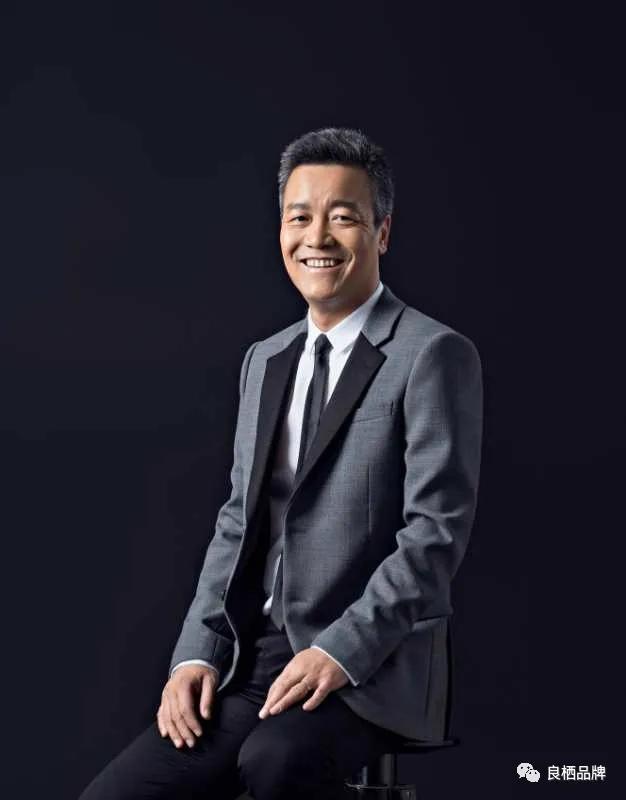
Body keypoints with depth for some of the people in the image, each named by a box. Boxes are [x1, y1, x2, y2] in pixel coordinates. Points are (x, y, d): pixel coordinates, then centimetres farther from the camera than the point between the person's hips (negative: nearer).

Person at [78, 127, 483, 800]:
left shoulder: (433, 355, -6)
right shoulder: (265, 361, 17)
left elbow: (436, 531, -12)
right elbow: (238, 523, 15)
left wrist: (341, 652, -19)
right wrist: (198, 654, 2)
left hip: (372, 669, -5)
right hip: (251, 660, 6)